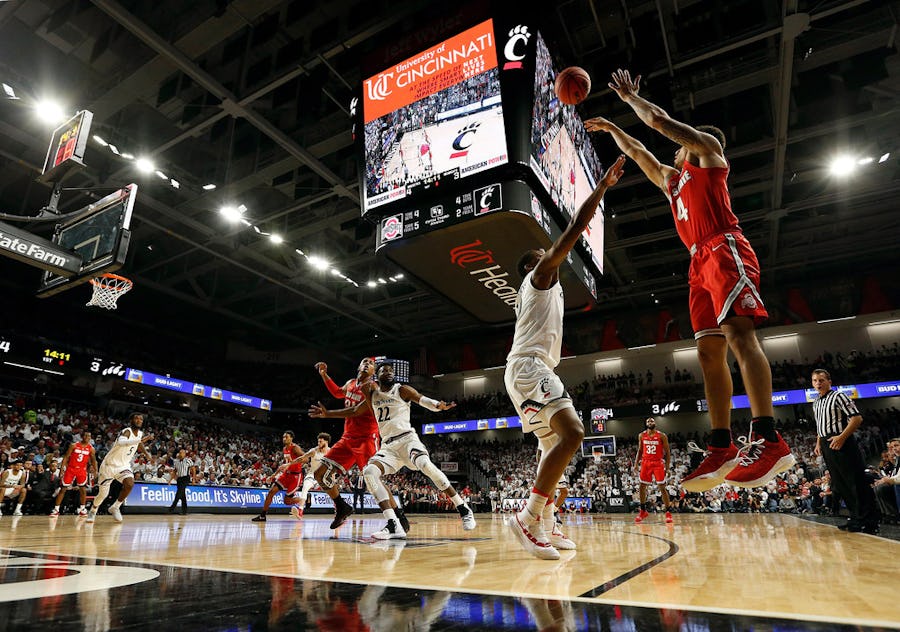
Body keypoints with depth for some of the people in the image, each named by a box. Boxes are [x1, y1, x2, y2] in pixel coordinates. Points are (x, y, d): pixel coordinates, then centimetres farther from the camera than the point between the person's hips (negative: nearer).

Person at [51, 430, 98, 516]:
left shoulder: (91, 448, -2)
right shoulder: (74, 445, -8)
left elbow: (93, 460, 7)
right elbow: (66, 457, -4)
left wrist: (95, 471, 0)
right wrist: (62, 469, -11)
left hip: (82, 470, 1)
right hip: (70, 469, -1)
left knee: (83, 489, -1)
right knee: (63, 489, 0)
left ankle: (82, 509, 12)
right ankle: (56, 509, 9)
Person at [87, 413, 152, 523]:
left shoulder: (140, 434, -1)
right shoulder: (127, 431, -24)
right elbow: (120, 442, -49)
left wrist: (146, 453, 13)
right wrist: (140, 440, -57)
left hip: (124, 465, 5)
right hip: (110, 464, -5)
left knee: (130, 484, -22)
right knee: (103, 493, 6)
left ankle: (115, 507, 0)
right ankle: (93, 511, 38)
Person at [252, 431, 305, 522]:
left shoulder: (295, 448, -17)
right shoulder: (284, 449, 9)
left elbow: (305, 458, -33)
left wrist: (290, 464, -39)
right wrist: (276, 473, 19)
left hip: (295, 475, -8)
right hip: (286, 474, 8)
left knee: (287, 501, -6)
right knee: (271, 491, -3)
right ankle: (262, 515, 8)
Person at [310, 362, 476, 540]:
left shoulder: (402, 390, 2)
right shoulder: (372, 394, 16)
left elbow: (424, 401, -12)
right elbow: (353, 411, 27)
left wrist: (439, 405, -34)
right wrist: (327, 413, 22)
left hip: (407, 438, -5)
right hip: (388, 445, 5)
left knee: (426, 465, -31)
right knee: (369, 472, -21)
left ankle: (463, 509, -17)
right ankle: (394, 526, -22)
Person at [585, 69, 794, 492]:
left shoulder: (708, 149, 17)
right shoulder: (672, 179, 35)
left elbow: (660, 120, 12)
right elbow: (637, 152, 45)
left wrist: (629, 96, 27)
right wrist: (610, 128, 52)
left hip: (724, 250, -8)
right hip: (700, 263, 8)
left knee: (737, 331, -24)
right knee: (709, 352, -4)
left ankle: (768, 439, -33)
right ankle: (722, 449, -7)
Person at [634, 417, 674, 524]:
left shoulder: (662, 436, -4)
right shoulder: (641, 435, 6)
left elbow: (667, 452, -2)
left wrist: (667, 466, -8)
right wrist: (636, 463, 5)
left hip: (658, 463, -3)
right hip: (645, 463, 4)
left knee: (662, 487, -7)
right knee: (642, 487, 5)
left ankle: (668, 512, 4)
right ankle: (643, 511, 19)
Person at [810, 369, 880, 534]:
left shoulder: (838, 396, -6)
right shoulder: (815, 403, 16)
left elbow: (857, 418, -13)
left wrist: (842, 437, -21)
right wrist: (818, 444, 14)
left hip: (842, 443, -8)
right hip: (826, 446, 8)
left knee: (857, 482, -5)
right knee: (839, 484, 10)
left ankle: (870, 521, 2)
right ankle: (856, 518, 18)